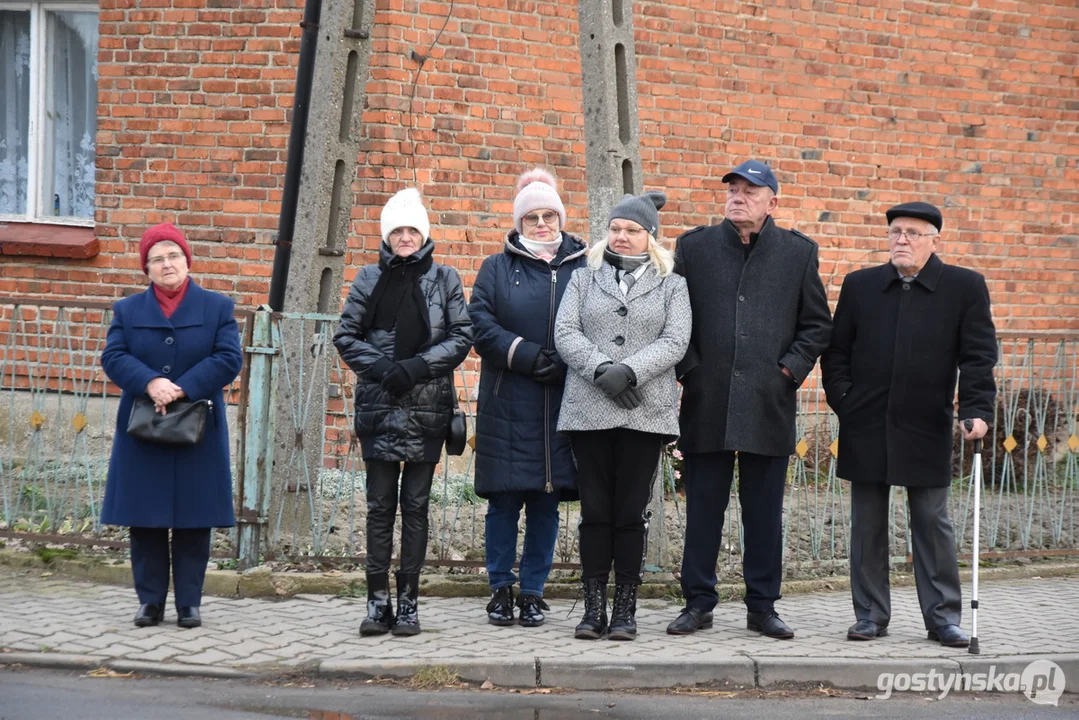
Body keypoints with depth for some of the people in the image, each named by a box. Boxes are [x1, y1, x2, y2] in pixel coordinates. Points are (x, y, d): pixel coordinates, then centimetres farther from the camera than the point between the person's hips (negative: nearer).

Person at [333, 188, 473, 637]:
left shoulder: (444, 279, 5)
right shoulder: (369, 279, 8)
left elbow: (462, 336, 2)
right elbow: (345, 335, 6)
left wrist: (419, 366, -12)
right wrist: (380, 367, -10)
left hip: (427, 407, -1)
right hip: (378, 406, 1)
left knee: (416, 503, 2)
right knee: (380, 503, 1)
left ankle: (409, 601, 6)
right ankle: (378, 601, 4)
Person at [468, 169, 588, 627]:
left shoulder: (581, 270, 11)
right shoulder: (497, 269, 10)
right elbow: (481, 323, -1)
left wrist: (565, 364, -11)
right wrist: (526, 355, -13)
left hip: (562, 403, 1)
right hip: (508, 404, -1)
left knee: (546, 500, 3)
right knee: (504, 499, -1)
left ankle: (533, 590, 11)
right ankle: (500, 589, 8)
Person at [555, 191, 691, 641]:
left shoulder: (671, 286, 11)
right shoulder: (584, 279, 14)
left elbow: (675, 342, -2)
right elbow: (565, 333, 2)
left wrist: (630, 371, -16)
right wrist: (602, 369, -14)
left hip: (645, 413, -1)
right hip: (588, 412, 1)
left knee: (632, 513, 0)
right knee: (595, 511, 1)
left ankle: (626, 610, 4)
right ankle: (594, 607, 6)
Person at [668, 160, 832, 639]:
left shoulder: (798, 253, 7)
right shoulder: (694, 247, 8)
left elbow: (817, 325, 11)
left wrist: (792, 368, -1)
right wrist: (688, 366, -1)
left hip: (768, 402, 0)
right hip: (707, 402, 0)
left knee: (764, 512, 5)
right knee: (703, 508, 3)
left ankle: (762, 607, 13)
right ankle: (698, 603, 11)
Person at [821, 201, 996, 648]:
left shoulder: (965, 288, 1)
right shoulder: (860, 286, 7)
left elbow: (978, 355, -4)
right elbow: (836, 351, 10)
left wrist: (976, 410, -15)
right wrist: (843, 401, -1)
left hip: (927, 428, -2)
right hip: (866, 428, 2)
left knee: (932, 523, 2)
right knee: (867, 524, 6)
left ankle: (943, 617, 8)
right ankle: (871, 614, 14)